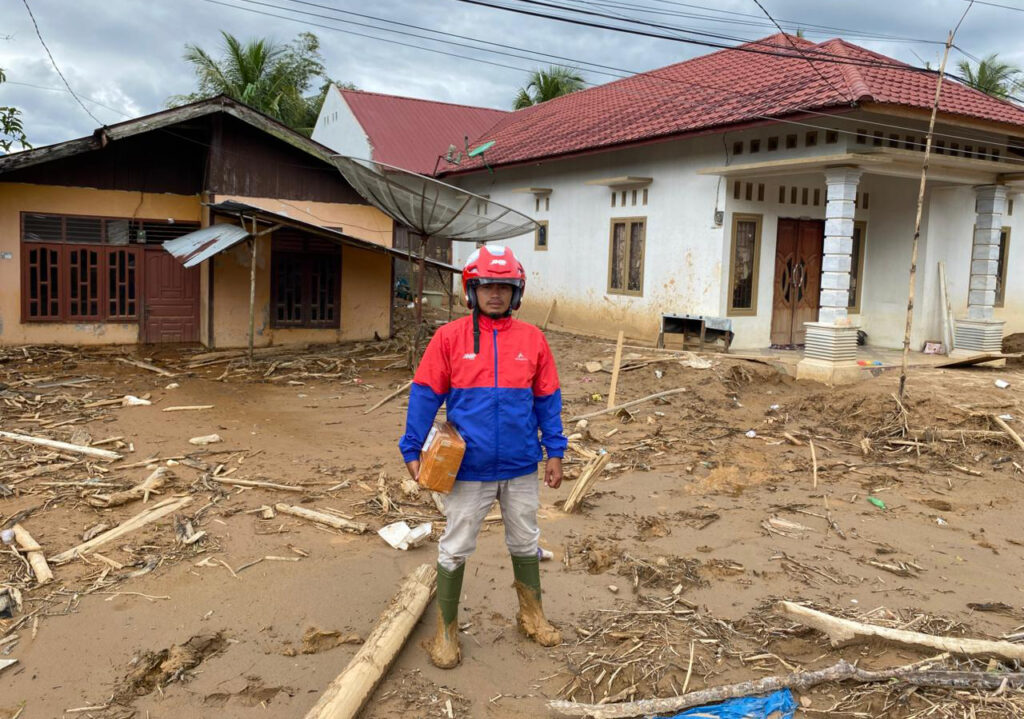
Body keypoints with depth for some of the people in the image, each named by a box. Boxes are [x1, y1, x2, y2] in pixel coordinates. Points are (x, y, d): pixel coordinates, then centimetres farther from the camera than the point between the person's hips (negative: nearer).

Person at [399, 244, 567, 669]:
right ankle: (446, 631, 26)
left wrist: (555, 451, 3)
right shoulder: (449, 338, -8)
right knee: (454, 550, 8)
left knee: (525, 543, 19)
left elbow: (547, 399, 5)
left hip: (521, 468, 2)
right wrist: (412, 450, -7)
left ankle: (532, 616, 39)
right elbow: (425, 395, -4)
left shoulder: (532, 340, -2)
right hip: (469, 468, -2)